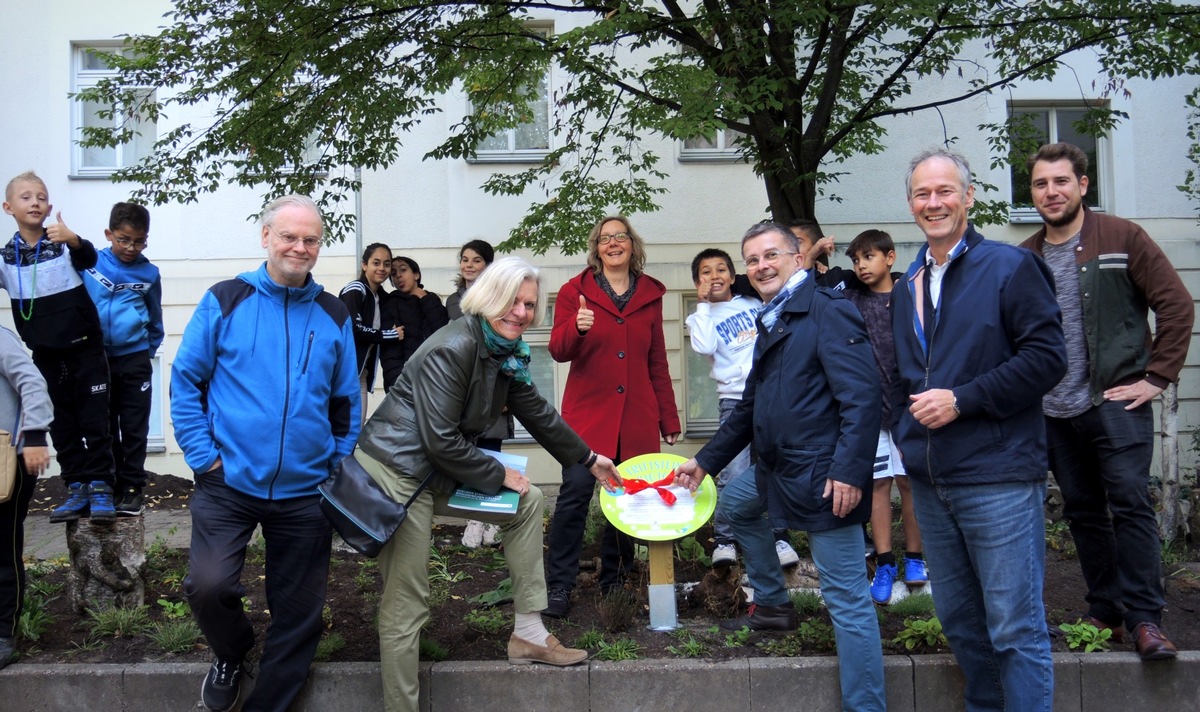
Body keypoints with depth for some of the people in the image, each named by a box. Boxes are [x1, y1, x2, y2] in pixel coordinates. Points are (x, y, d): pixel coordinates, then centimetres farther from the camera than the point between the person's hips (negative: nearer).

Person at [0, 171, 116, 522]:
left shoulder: (64, 243, -10)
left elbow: (89, 259, -29)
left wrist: (74, 240, -49)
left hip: (84, 348, -3)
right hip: (45, 355, 4)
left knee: (94, 419, 0)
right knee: (61, 424, 9)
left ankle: (99, 486, 6)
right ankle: (77, 487, 17)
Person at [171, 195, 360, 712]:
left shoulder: (334, 315, 5)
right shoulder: (225, 300, -2)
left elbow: (347, 401, 10)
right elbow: (185, 379, 0)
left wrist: (341, 468, 5)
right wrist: (204, 455, -7)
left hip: (305, 490, 2)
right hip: (229, 481, -2)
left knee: (298, 610, 8)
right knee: (208, 585, -17)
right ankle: (232, 655, 18)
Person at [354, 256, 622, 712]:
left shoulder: (507, 352, 6)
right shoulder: (452, 349, -21)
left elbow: (536, 413, 18)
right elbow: (440, 439, -22)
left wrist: (589, 460, 26)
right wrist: (498, 477, -10)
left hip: (440, 472, 9)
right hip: (397, 473, -9)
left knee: (527, 503, 13)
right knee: (406, 604, -5)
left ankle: (528, 634, 18)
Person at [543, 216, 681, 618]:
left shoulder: (650, 295, 11)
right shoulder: (575, 291, 4)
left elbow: (658, 363, 15)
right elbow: (558, 351, -3)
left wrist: (669, 419, 13)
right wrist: (576, 328, -25)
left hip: (637, 418, 3)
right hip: (587, 414, -2)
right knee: (575, 493, -11)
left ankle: (614, 580, 22)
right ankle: (559, 587, -2)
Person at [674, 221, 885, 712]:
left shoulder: (827, 311, -13)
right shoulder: (772, 322, 17)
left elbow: (862, 397, -21)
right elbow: (750, 408, 23)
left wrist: (849, 471, -27)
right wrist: (706, 461, 23)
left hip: (823, 476, -10)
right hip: (779, 469, 10)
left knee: (845, 596, -6)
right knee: (733, 504, 30)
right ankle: (773, 605, 42)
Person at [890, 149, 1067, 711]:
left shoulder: (1010, 266, -4)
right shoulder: (907, 286, 16)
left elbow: (1047, 357, -13)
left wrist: (962, 400, -17)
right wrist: (903, 435, 12)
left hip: (998, 477, -7)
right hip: (928, 480, 7)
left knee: (1015, 627, -1)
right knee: (957, 619, 17)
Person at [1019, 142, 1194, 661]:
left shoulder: (1122, 238, -2)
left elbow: (1176, 304, -4)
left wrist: (1158, 376, -9)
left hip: (1115, 401, -4)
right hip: (1054, 412, 4)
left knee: (1130, 502, -9)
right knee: (1083, 512, 10)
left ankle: (1144, 619, 0)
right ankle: (1105, 613, 21)